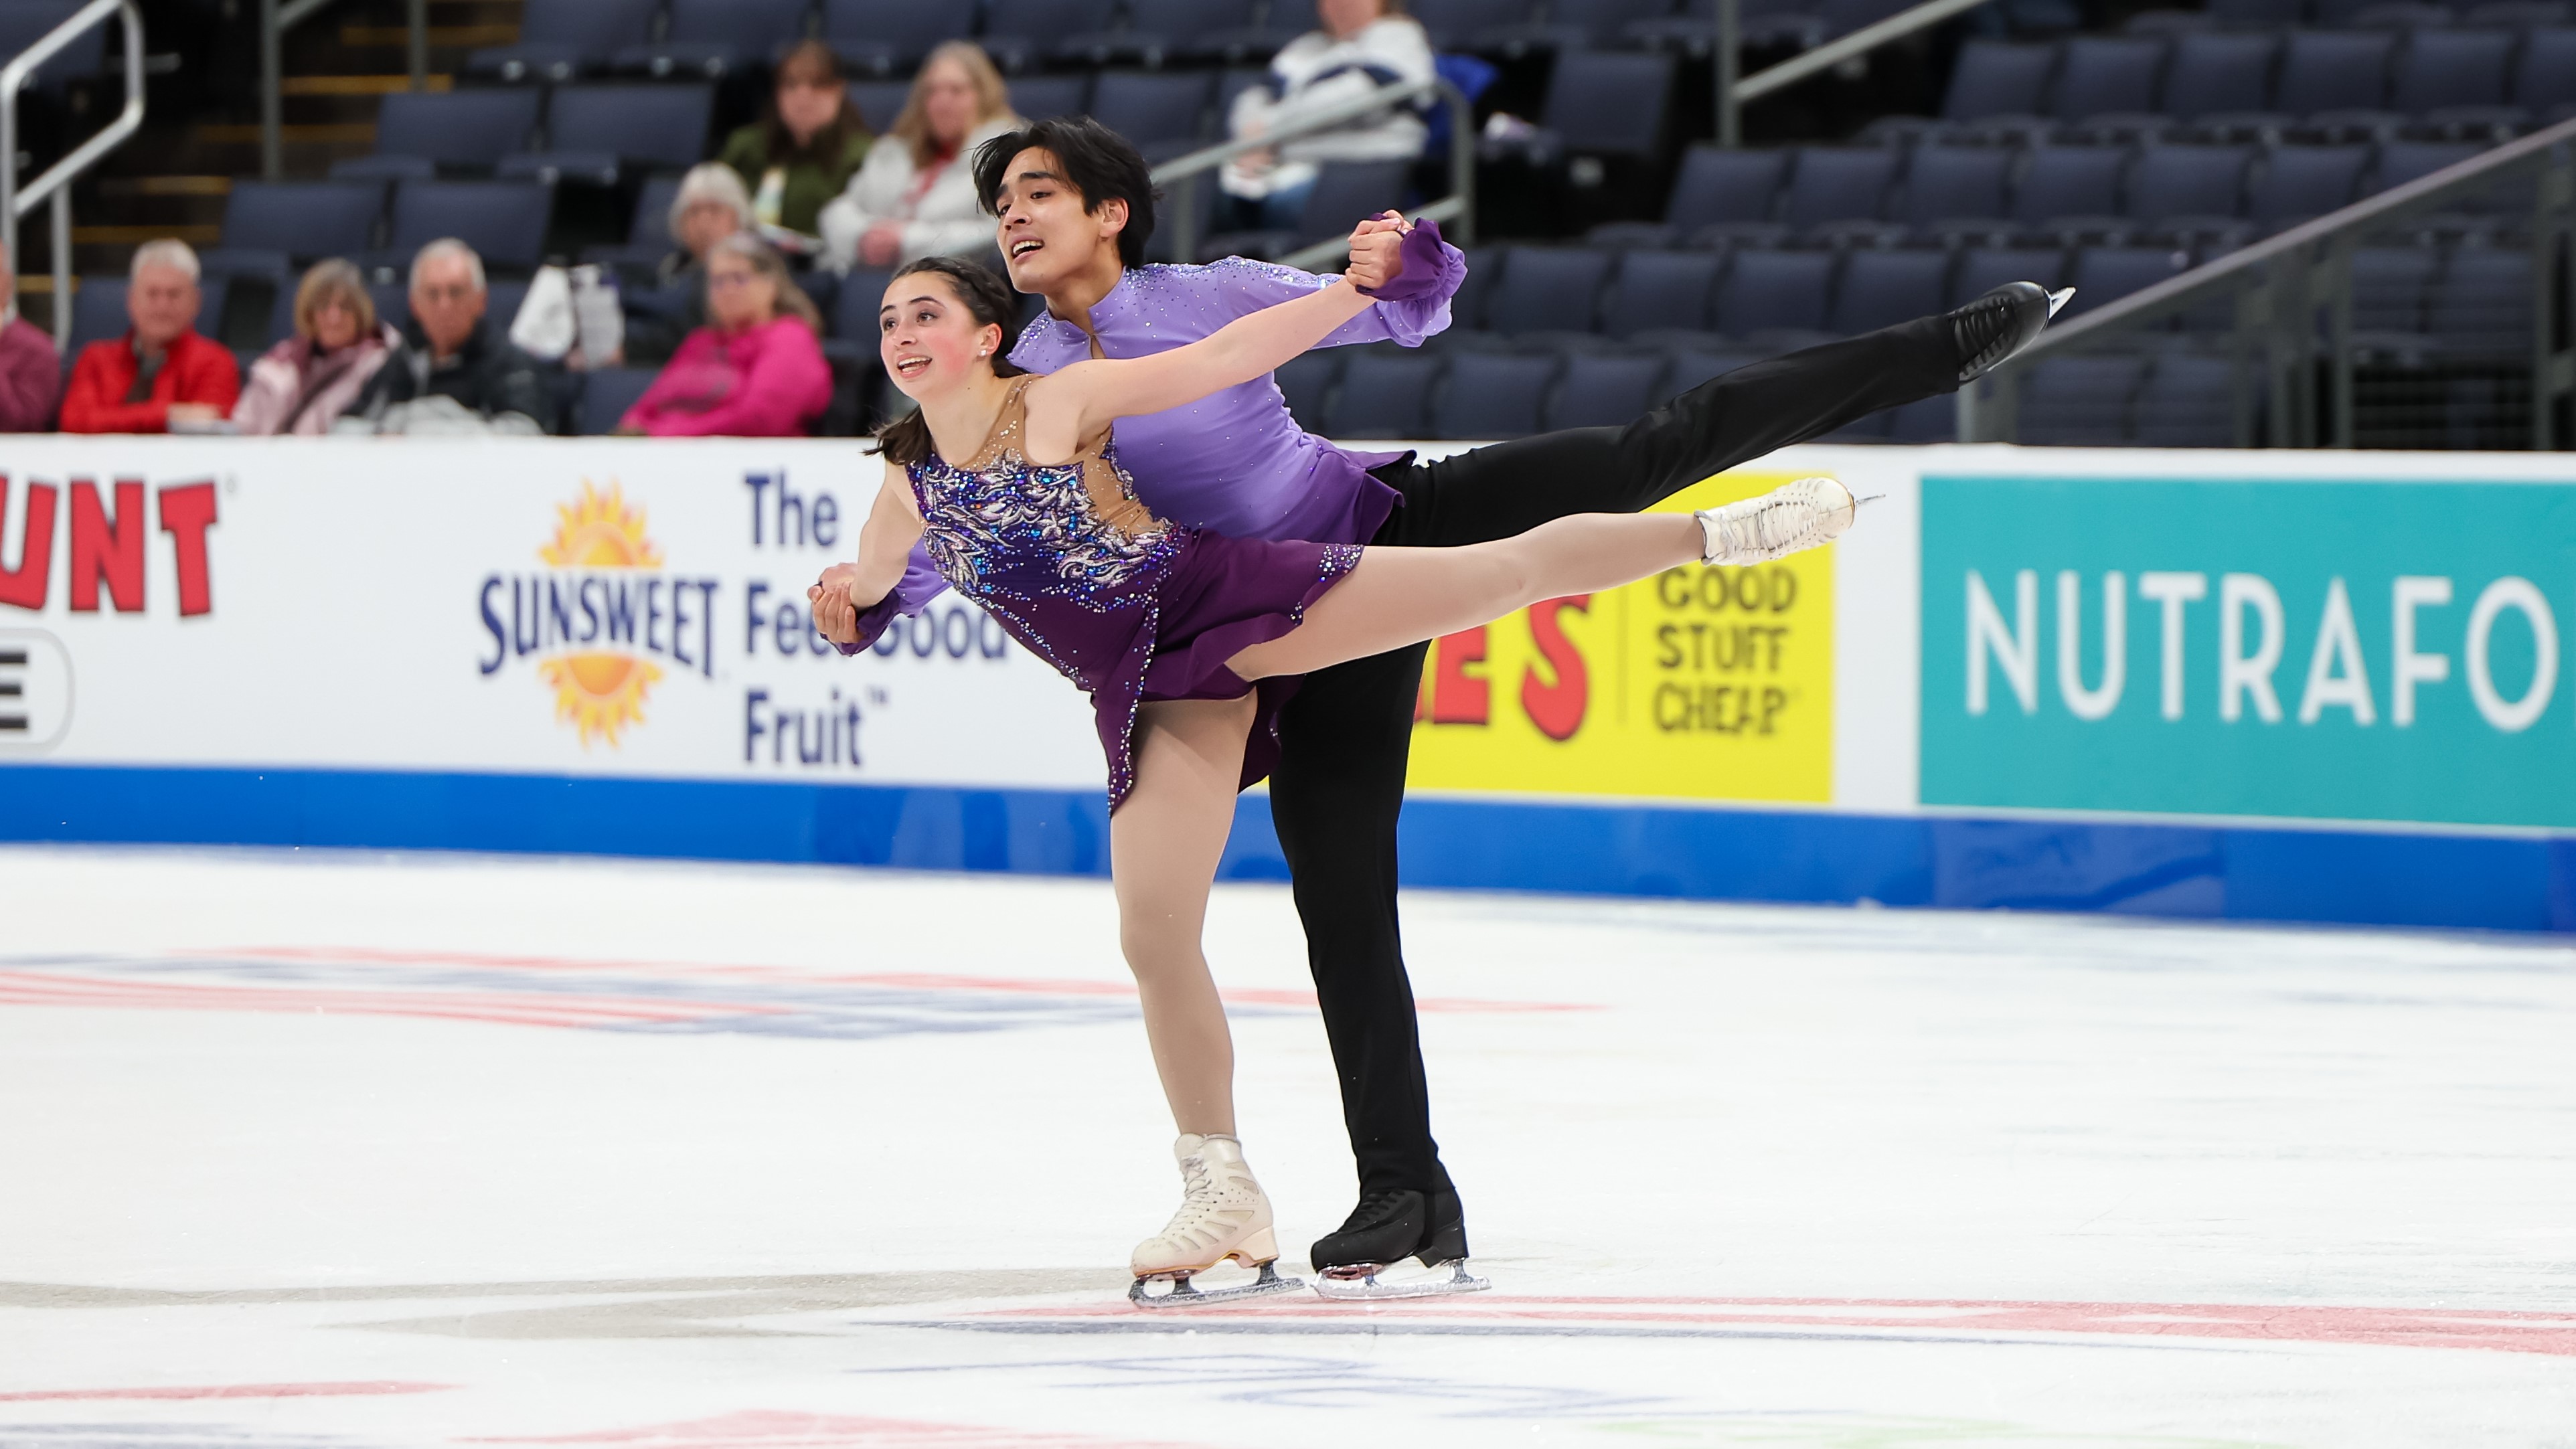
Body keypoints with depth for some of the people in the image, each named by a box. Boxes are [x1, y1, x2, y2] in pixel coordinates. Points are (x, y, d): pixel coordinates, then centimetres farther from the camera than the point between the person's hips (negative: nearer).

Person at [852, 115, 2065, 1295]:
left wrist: (1415, 265, -25)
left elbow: (1402, 319, -2)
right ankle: (1406, 1193, 7)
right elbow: (932, 551, 4)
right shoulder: (1017, 386, 1)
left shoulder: (1207, 297, -6)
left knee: (1649, 457, -16)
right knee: (1340, 897, -1)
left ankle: (1949, 345, -12)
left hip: (1398, 522, -2)